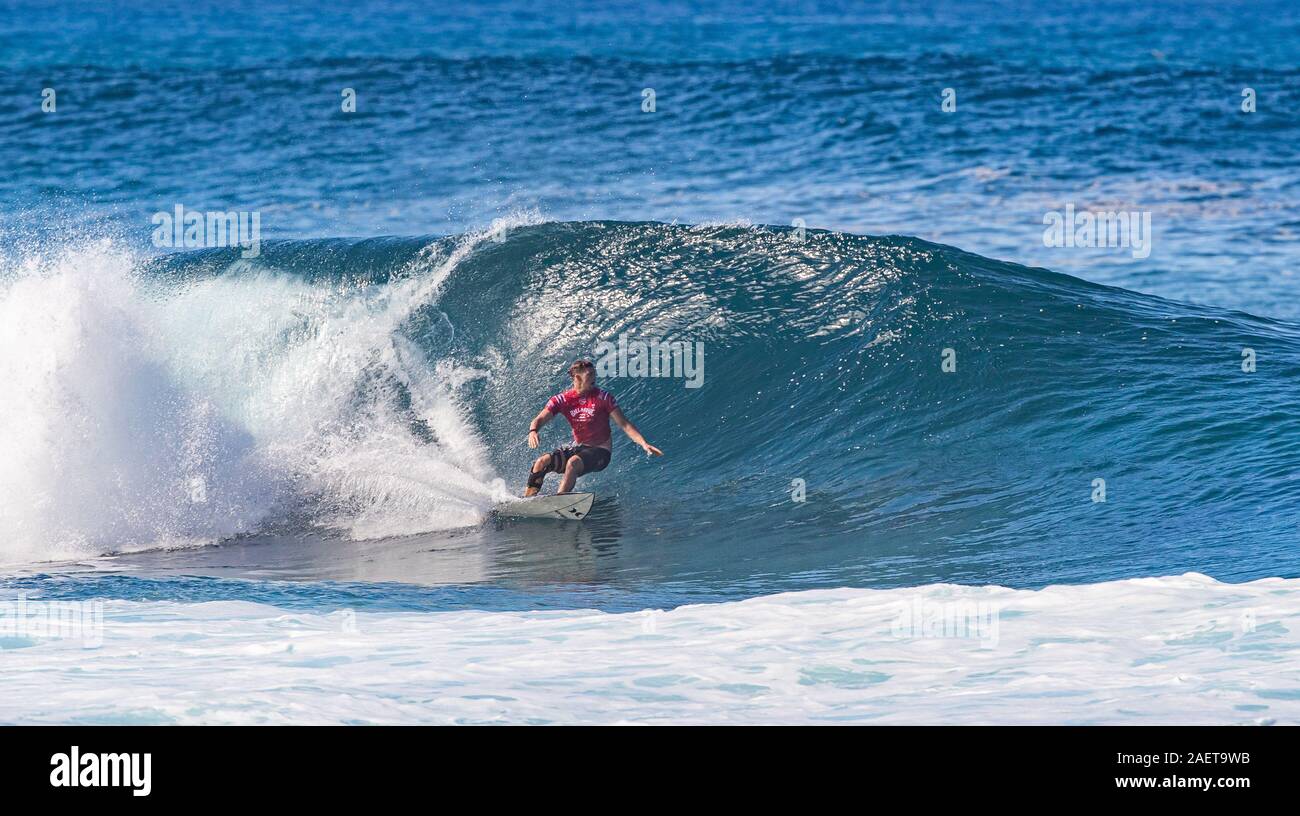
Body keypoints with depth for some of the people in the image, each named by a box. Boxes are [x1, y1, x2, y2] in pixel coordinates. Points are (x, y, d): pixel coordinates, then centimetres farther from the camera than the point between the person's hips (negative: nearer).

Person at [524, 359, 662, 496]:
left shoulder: (602, 397, -7)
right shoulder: (562, 400, -1)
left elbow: (624, 424, -8)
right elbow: (540, 419, -7)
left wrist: (644, 444, -19)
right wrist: (533, 432, -32)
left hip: (600, 451, -4)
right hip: (578, 448, 4)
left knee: (573, 462, -34)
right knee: (542, 462, -17)